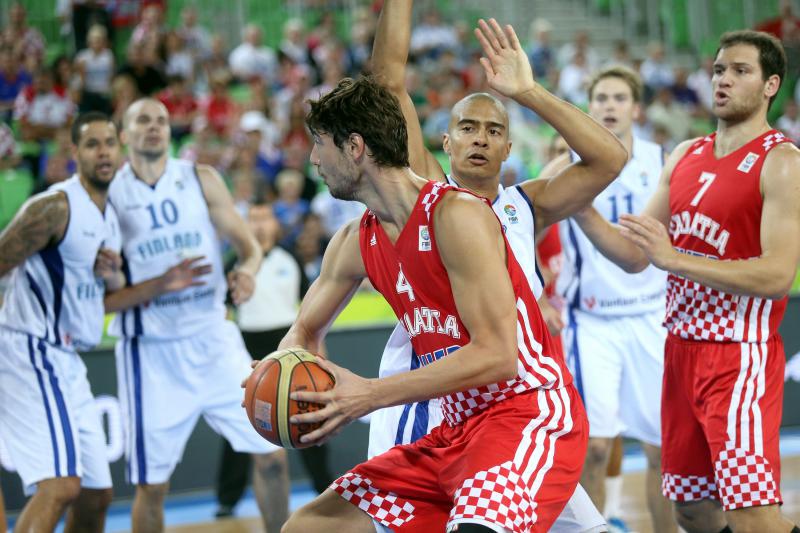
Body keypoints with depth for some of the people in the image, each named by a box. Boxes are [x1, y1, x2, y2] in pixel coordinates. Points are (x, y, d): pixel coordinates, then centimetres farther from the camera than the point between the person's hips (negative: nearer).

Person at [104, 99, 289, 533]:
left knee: (272, 454, 2)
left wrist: (247, 272, -17)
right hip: (151, 352, -3)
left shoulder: (201, 180, 5)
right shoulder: (108, 196, -3)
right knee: (151, 486, 1)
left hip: (213, 338, 3)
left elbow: (247, 244, 6)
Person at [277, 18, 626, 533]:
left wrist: (371, 394, -26)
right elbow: (307, 328, 24)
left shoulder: (456, 215, -17)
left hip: (527, 418, -9)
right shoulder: (356, 242, 8)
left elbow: (495, 355, -23)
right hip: (457, 430, 9)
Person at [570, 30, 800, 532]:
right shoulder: (685, 156, 11)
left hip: (740, 357, -7)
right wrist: (581, 210, -4)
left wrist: (673, 258, -26)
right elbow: (634, 256, 13)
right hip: (682, 349, 7)